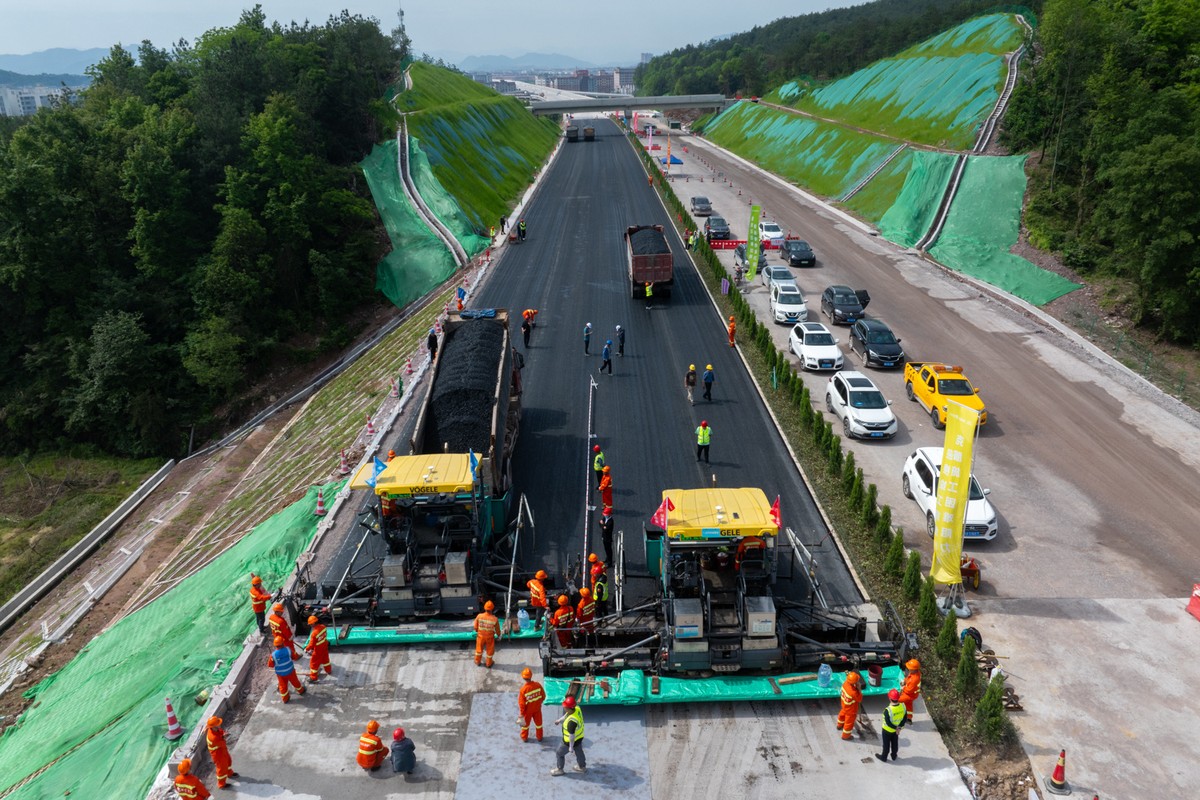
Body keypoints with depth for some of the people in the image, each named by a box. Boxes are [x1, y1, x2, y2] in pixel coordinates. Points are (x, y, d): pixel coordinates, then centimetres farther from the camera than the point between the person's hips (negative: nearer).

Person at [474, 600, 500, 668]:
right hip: (490, 637, -1)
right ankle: (489, 664, 43)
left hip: (480, 636, 1)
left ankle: (477, 662, 49)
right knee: (490, 651, 24)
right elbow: (497, 630, -13)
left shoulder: (479, 616, -27)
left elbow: (475, 627, -11)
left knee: (479, 649, 27)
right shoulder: (495, 619, -29)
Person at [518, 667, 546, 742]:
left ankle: (524, 737, 46)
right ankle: (539, 737, 45)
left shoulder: (523, 689, -32)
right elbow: (543, 696, -9)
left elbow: (522, 704, -22)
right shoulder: (538, 685, -24)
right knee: (538, 722, 25)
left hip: (528, 710, -2)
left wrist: (522, 714, -8)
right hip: (537, 708, 2)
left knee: (525, 723, 25)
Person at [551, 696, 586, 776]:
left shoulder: (571, 721, -44)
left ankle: (559, 770, 41)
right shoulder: (577, 708, -21)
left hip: (571, 741, -7)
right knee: (579, 752, 30)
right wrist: (559, 720, 16)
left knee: (560, 753, 18)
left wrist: (571, 747, -14)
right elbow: (566, 715, 3)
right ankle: (582, 767, 53)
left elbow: (572, 736, -30)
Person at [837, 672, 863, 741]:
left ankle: (840, 725, 64)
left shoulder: (845, 683, -25)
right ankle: (846, 736, 42)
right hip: (851, 709, -7)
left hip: (844, 704, 7)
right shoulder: (853, 692, -44)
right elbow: (860, 699, -26)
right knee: (849, 722, 19)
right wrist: (859, 688, -28)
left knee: (843, 714, 35)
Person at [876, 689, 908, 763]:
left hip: (888, 730, -4)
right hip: (897, 730, 4)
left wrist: (896, 728, -14)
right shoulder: (903, 706, -23)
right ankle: (894, 756, 48)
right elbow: (904, 719, -12)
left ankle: (884, 757, 41)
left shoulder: (888, 710, -38)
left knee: (886, 744, 20)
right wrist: (899, 727, -10)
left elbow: (888, 723, -28)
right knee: (895, 743, 28)